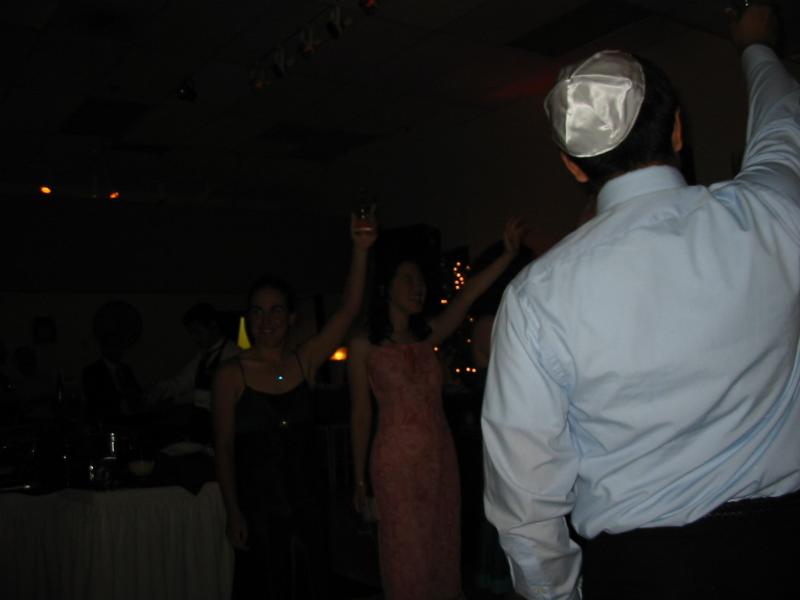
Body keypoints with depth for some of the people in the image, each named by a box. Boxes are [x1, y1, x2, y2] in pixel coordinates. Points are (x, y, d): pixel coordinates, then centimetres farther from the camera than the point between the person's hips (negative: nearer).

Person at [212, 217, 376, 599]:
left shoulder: (304, 361, 0)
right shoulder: (231, 375, -8)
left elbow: (349, 310, -8)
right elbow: (224, 447, -7)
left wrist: (360, 251, -18)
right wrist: (233, 513, -11)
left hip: (305, 500, 3)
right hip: (257, 506, -3)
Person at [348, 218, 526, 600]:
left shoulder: (429, 335, 6)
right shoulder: (365, 345, -4)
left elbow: (467, 296, -10)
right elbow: (361, 413, -2)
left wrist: (508, 255, -25)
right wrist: (359, 478, -1)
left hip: (441, 455, 4)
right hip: (397, 459, -4)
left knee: (444, 550, 13)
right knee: (408, 556, 5)